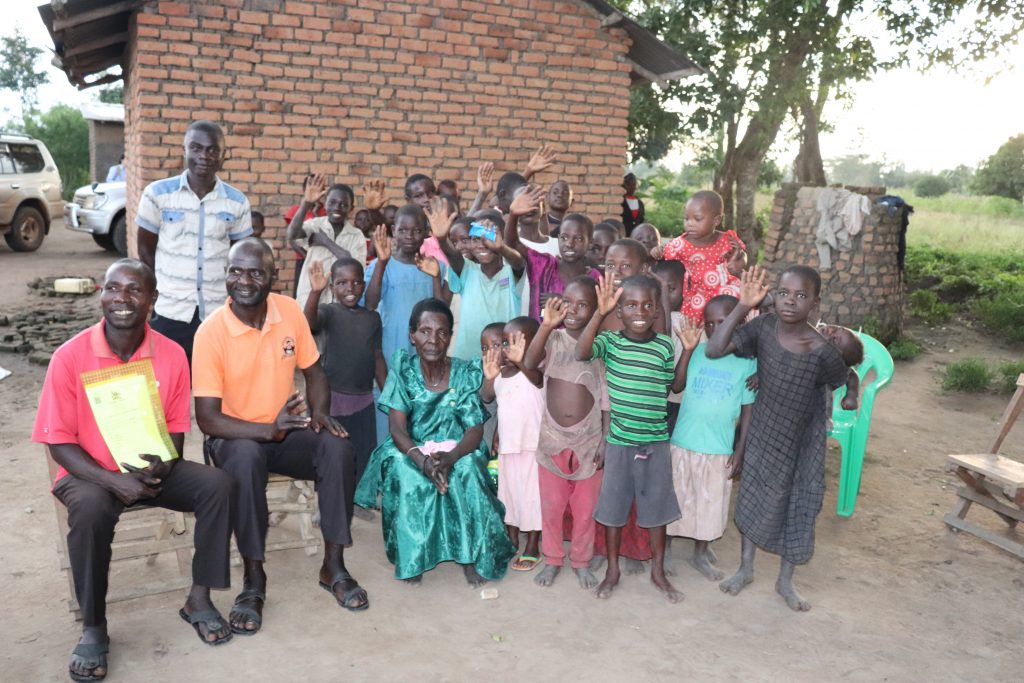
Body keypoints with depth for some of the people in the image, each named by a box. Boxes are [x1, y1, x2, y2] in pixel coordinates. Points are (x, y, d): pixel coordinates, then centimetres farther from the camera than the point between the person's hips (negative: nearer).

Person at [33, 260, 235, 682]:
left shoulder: (172, 355, -7)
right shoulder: (70, 357, -15)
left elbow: (176, 426, 2)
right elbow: (59, 441, -11)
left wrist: (161, 466, -20)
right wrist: (113, 480, -25)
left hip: (153, 469, 3)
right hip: (91, 473, -3)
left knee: (217, 485, -21)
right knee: (91, 510, -35)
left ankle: (198, 600, -4)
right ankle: (93, 628, -14)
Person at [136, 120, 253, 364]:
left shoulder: (237, 202, 2)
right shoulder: (158, 193, -1)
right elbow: (145, 251, 6)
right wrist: (168, 288, 7)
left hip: (220, 315, 1)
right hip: (169, 314, -1)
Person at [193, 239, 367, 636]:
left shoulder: (290, 312, -5)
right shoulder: (211, 332, -17)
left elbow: (313, 371, 8)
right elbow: (207, 417, -17)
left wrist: (319, 411, -12)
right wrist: (268, 430, -31)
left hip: (288, 431, 4)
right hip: (236, 437, -3)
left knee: (338, 448, -24)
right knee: (246, 459, -37)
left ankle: (333, 565, -10)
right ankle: (253, 576, -19)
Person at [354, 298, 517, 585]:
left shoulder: (466, 373, -10)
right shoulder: (403, 370, -9)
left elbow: (475, 431, -13)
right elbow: (397, 428, -15)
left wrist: (450, 457, -35)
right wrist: (423, 461, -34)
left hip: (456, 451, 0)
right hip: (411, 452, 0)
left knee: (467, 469, -32)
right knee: (404, 471, -32)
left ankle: (471, 554, -15)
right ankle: (410, 555, -13)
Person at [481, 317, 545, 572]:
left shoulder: (534, 371, -16)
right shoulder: (501, 373, 3)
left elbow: (536, 377, -38)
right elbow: (486, 398, -4)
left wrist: (521, 361, -58)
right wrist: (489, 378, -23)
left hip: (531, 446, -6)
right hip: (507, 445, 7)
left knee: (531, 494, 4)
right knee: (508, 492, 17)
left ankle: (532, 548, 17)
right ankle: (512, 540, 34)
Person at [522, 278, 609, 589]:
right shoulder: (553, 339, -4)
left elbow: (606, 397, -1)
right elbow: (528, 363, -23)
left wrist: (605, 440, -4)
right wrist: (546, 325, -33)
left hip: (588, 438, 0)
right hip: (552, 437, 1)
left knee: (585, 507, 11)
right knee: (551, 505, 11)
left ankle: (581, 561, 31)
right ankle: (552, 559, 30)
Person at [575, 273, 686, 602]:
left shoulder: (664, 346, -3)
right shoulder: (610, 341, -9)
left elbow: (675, 386, 9)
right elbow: (581, 353, -30)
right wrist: (600, 313, -38)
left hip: (656, 442, 1)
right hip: (619, 441, -1)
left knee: (657, 507, 13)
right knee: (613, 507, 11)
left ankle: (658, 571, 31)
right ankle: (612, 571, 30)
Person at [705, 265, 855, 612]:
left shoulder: (822, 351, -25)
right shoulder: (763, 327, -18)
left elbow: (845, 381, -6)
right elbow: (713, 350, -28)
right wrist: (742, 306, -32)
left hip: (802, 440, -2)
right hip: (763, 434, 2)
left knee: (798, 507, 11)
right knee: (754, 499, 15)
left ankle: (785, 581, 32)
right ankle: (745, 568, 36)